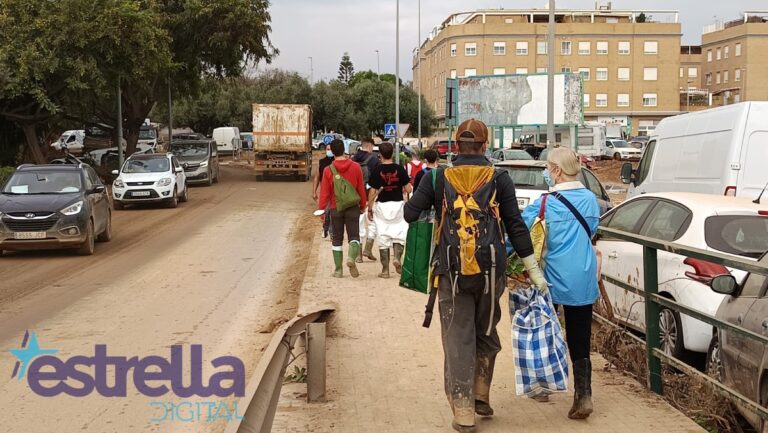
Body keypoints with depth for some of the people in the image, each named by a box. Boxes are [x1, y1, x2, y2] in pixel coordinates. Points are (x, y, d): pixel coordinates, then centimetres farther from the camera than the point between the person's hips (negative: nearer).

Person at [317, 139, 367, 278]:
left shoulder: (328, 170, -7)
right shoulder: (355, 167, -5)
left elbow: (324, 192, -4)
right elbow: (361, 189, 1)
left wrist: (321, 209, 5)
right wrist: (362, 206, 13)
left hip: (336, 209, 0)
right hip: (353, 208, 0)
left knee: (337, 239, 10)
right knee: (354, 236, 7)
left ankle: (338, 270, 11)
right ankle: (351, 257, -22)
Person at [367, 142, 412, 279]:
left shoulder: (377, 171, -7)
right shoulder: (399, 169, -4)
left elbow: (372, 192, -7)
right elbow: (408, 189, -3)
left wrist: (369, 209, 2)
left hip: (381, 206, 0)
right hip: (397, 205, 1)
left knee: (383, 237, 5)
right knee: (399, 233, 13)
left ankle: (385, 269, 6)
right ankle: (397, 257, -10)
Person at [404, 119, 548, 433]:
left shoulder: (438, 178, 1)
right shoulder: (499, 179, 1)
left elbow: (410, 213, -2)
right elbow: (516, 226, 0)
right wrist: (533, 270, 4)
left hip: (451, 271, -1)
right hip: (491, 269, 1)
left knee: (458, 339, 4)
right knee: (486, 335, 20)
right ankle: (481, 396, 23)